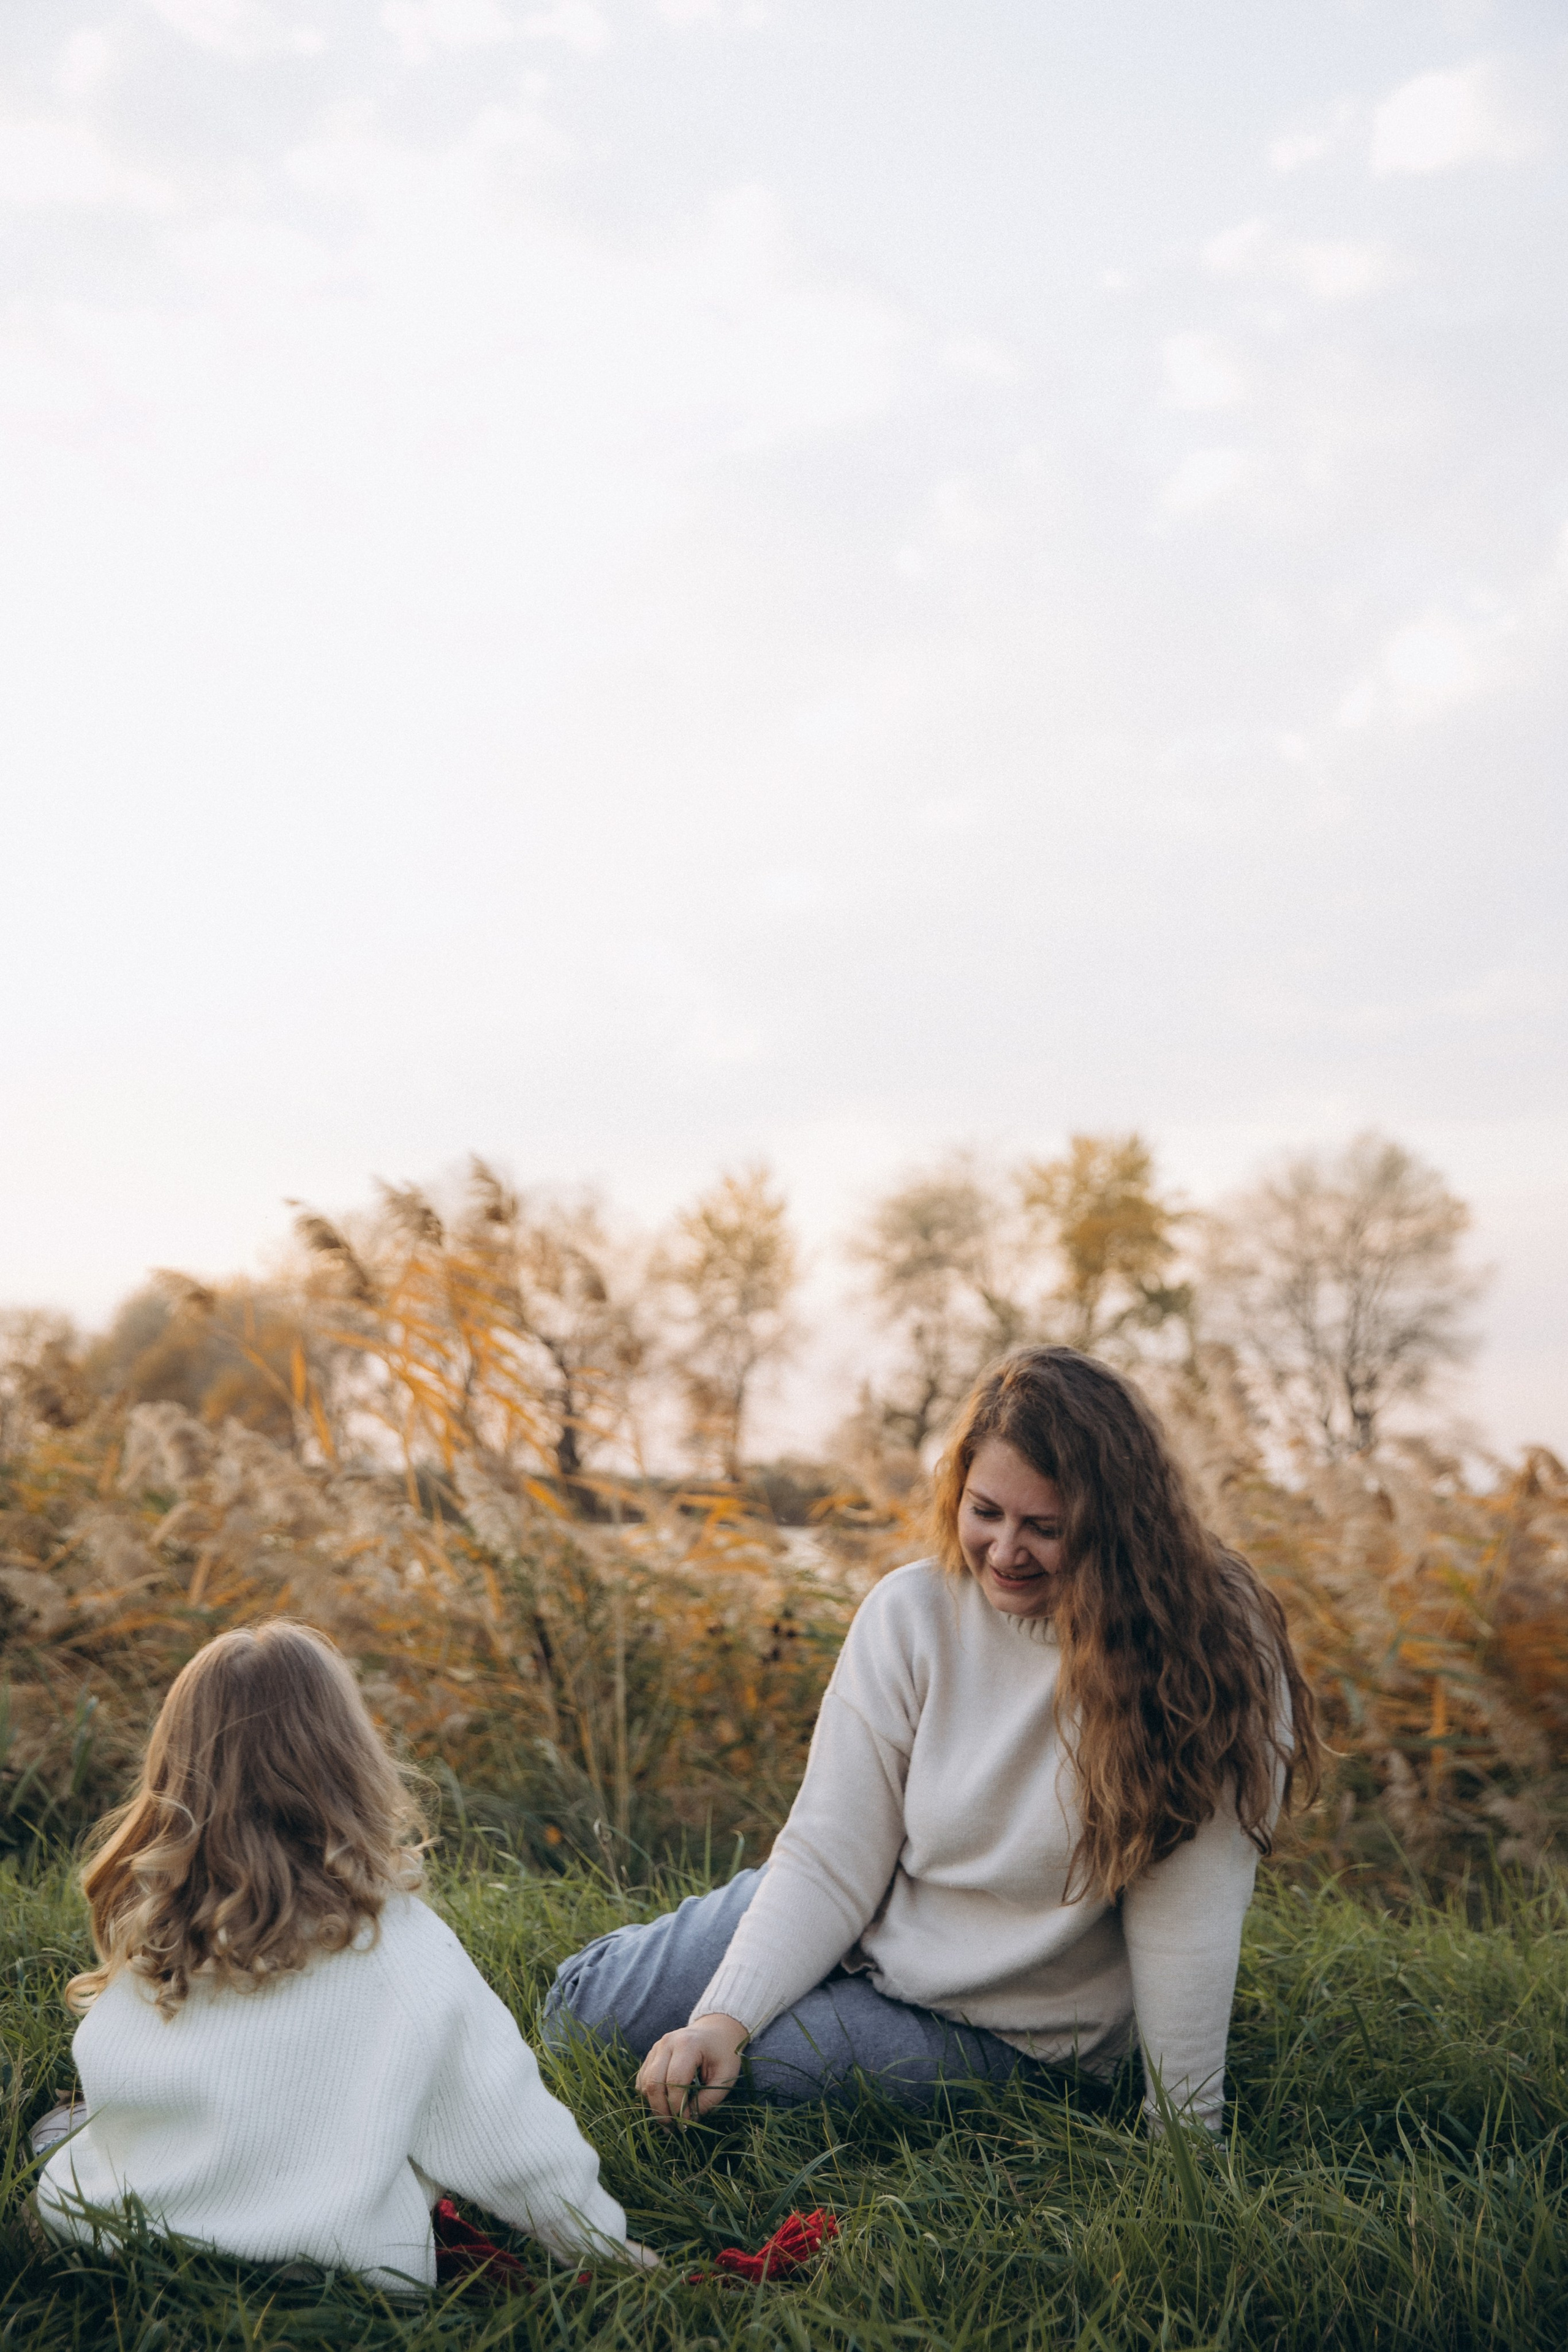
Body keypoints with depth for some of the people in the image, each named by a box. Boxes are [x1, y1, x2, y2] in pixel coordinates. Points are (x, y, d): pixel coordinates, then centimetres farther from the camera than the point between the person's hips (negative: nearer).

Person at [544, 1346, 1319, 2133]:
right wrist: (725, 2016, -26)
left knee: (746, 2072, -19)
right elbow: (829, 1861, -14)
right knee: (591, 2007, -2)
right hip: (857, 1929, 3)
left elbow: (1182, 1919, -22)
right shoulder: (911, 1611, -15)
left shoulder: (1218, 1649, -24)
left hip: (998, 2030, -3)